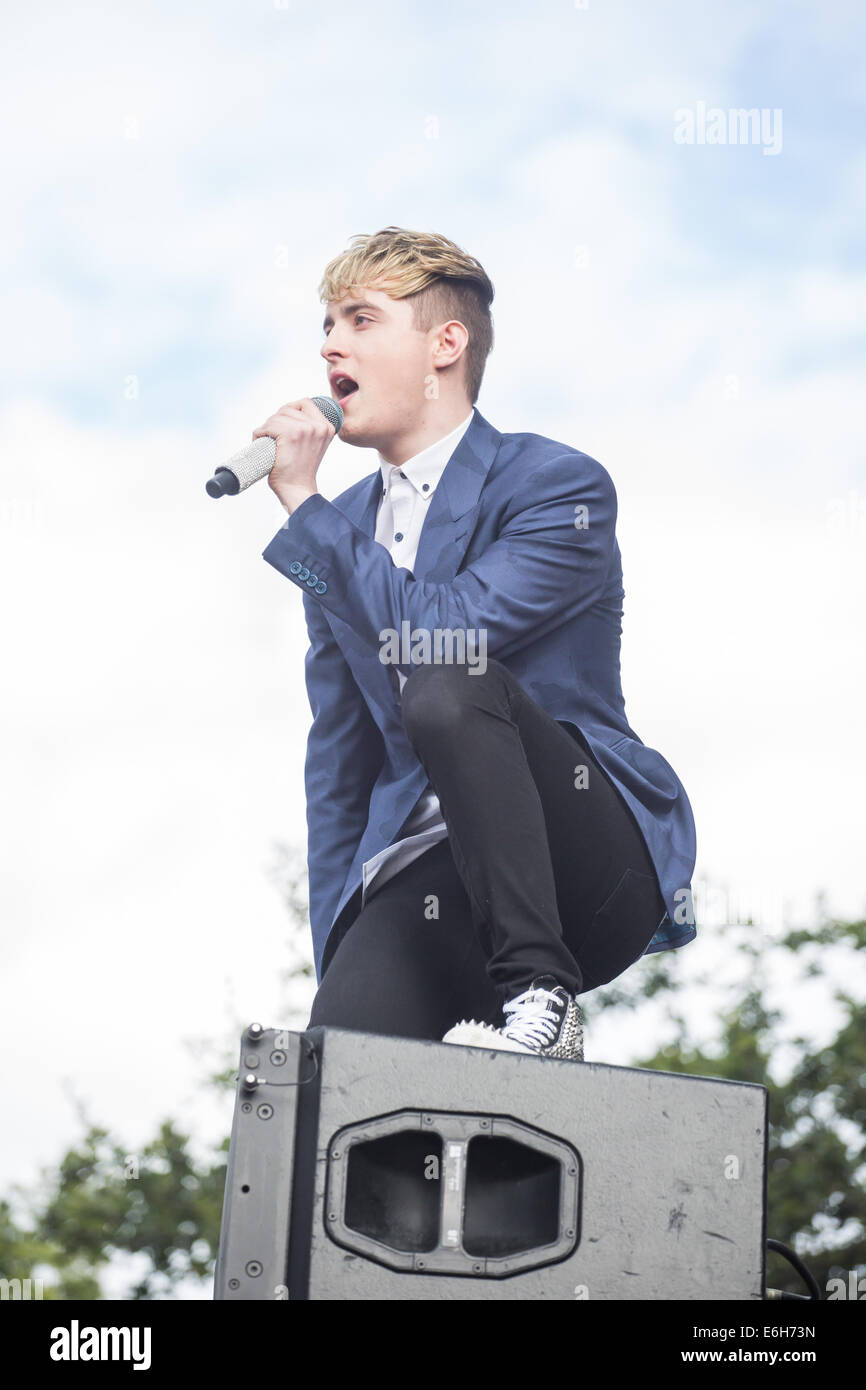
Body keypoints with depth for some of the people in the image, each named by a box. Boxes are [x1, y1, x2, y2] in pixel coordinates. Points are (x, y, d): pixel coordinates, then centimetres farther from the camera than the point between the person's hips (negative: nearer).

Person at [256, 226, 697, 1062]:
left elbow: (439, 637, -19)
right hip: (425, 873, 4)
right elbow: (339, 758, 19)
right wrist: (335, 950, 13)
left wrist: (303, 503, -12)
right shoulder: (342, 530, 17)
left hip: (596, 863, -4)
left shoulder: (559, 485, -3)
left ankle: (539, 992, -25)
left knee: (446, 688, -34)